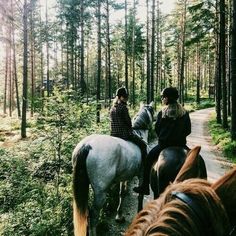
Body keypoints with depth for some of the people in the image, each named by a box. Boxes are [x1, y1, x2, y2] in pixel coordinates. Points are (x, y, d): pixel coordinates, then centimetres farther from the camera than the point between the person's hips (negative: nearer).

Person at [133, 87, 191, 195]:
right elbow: (188, 130, 4)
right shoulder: (185, 113, 1)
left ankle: (144, 187, 19)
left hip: (163, 144, -2)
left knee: (148, 159, 17)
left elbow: (157, 129, 0)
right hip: (181, 144, 2)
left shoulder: (162, 113, -6)